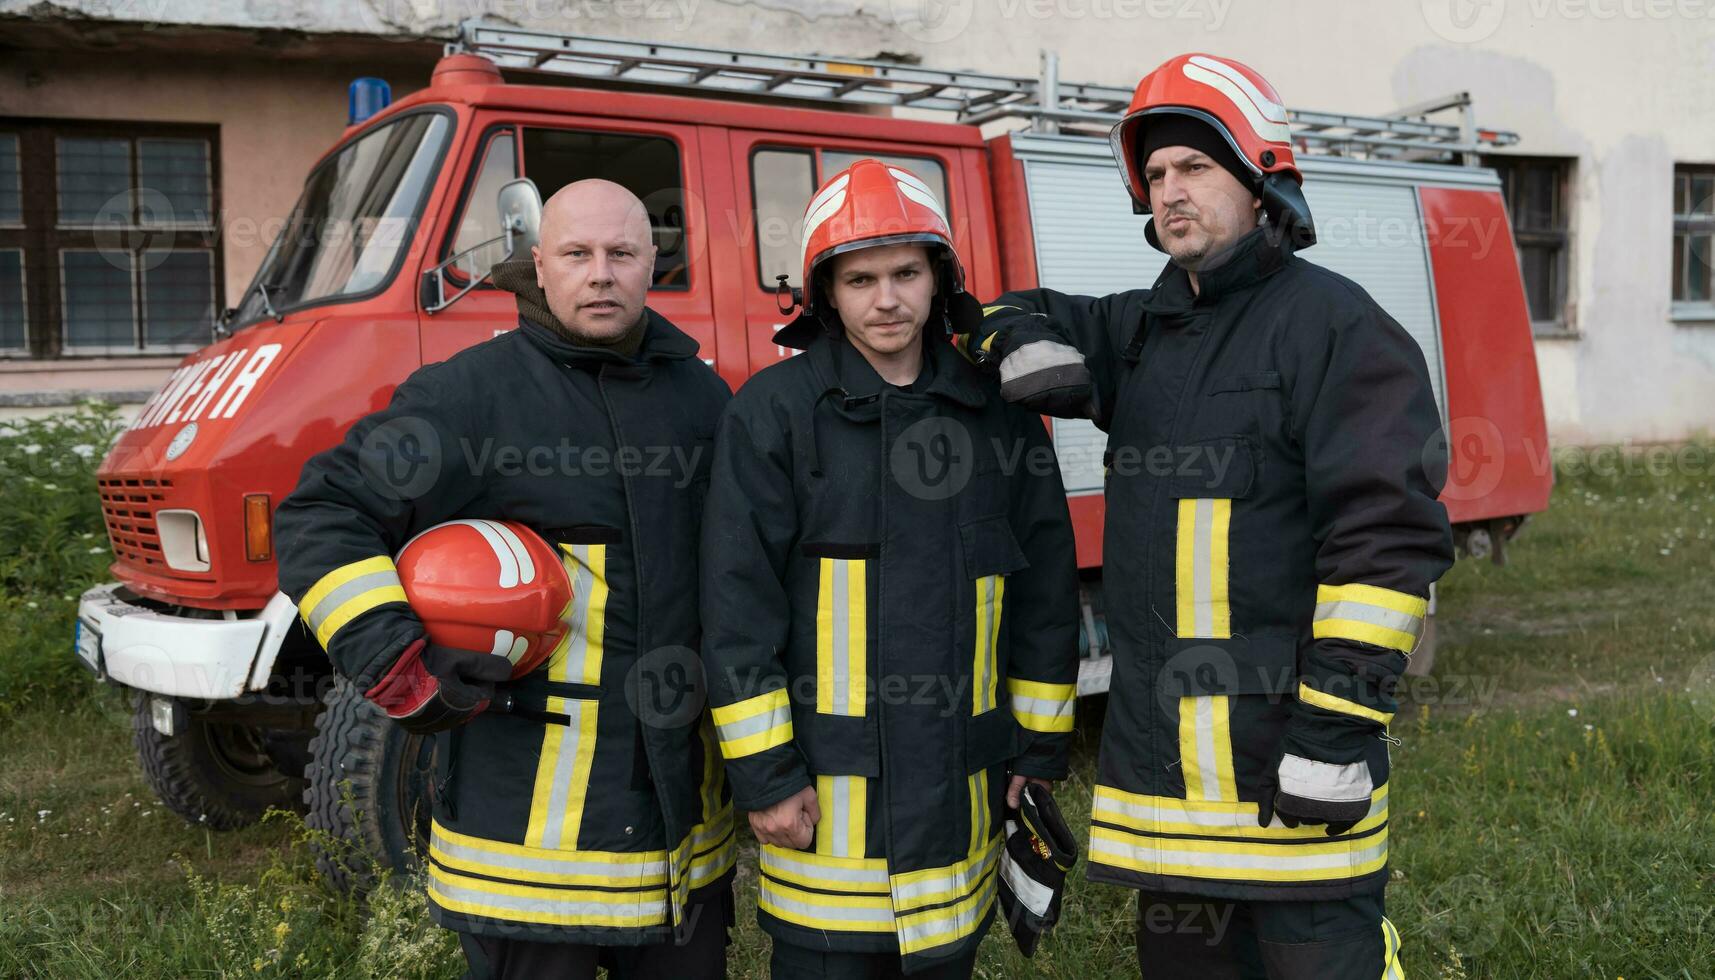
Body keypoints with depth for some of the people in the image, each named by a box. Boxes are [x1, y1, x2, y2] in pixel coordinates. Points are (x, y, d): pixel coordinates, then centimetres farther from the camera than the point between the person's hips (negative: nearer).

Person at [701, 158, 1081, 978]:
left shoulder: (998, 411, 6)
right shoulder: (773, 410, -5)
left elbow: (1044, 592, 9)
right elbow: (738, 603, -8)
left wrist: (1038, 747, 8)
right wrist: (763, 772, -10)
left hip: (959, 781, 4)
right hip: (827, 783, -3)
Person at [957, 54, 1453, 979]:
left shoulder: (1332, 323, -8)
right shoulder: (1142, 329, 14)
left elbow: (1386, 535, -15)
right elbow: (1024, 316, 30)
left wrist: (1339, 723, -20)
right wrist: (1026, 341, 4)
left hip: (1288, 757, -7)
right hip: (1157, 755, 7)